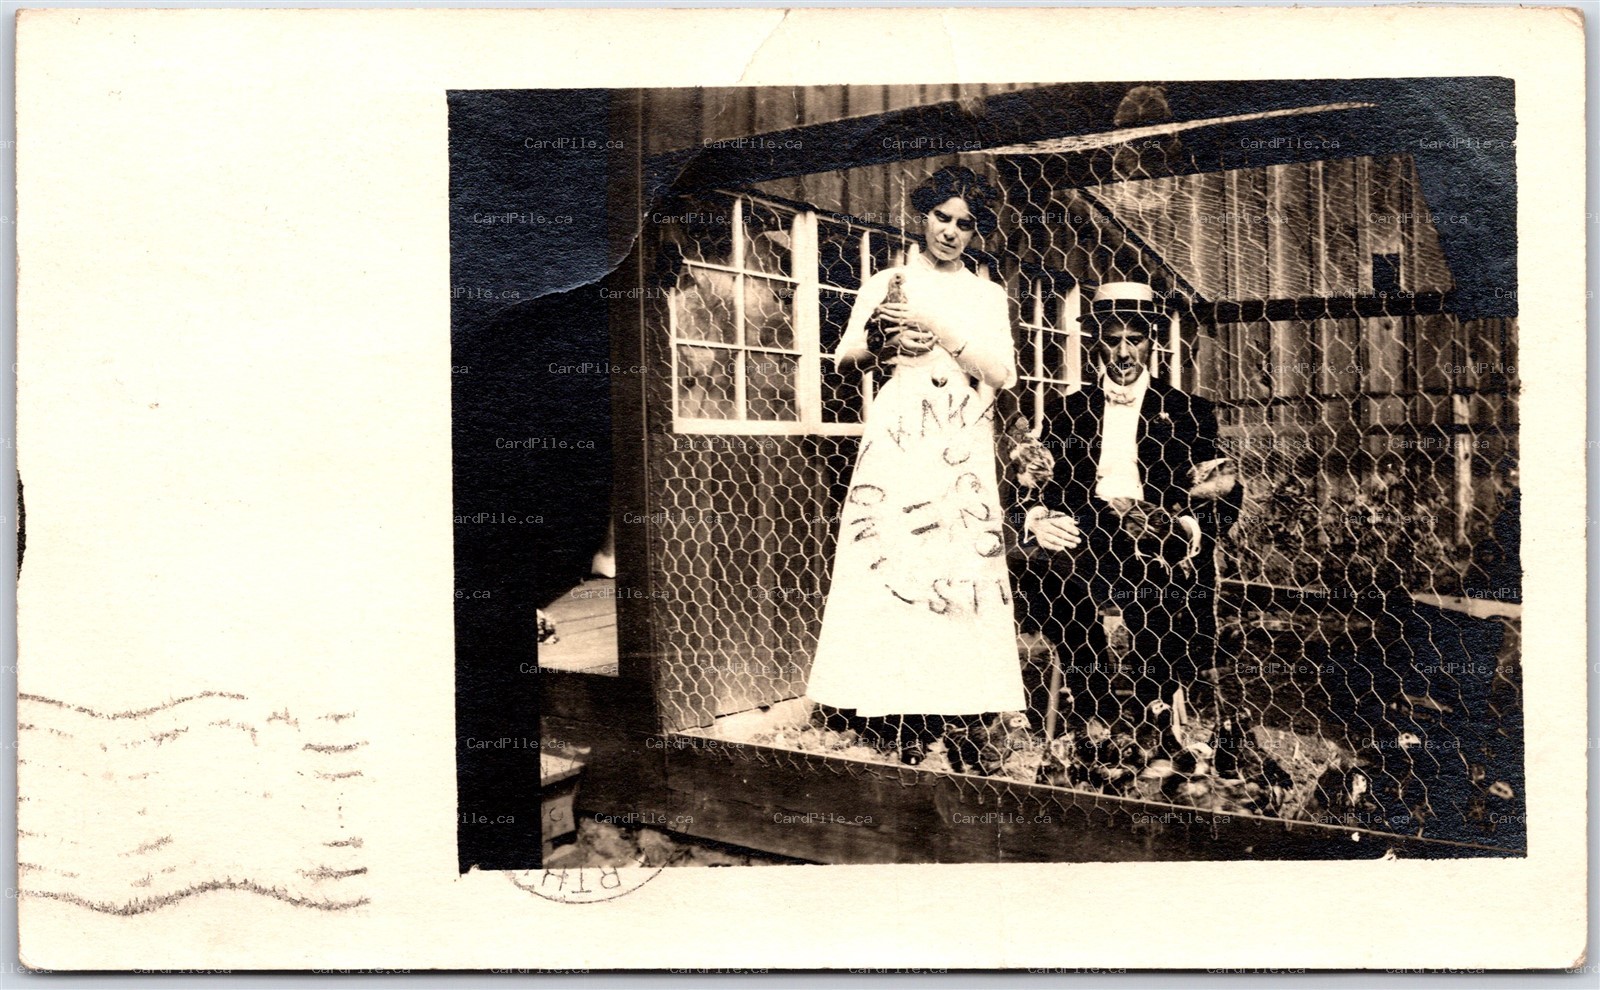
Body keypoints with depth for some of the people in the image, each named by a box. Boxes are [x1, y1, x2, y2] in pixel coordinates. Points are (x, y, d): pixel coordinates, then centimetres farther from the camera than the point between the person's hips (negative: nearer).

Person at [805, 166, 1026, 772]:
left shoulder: (987, 296, 16)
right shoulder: (886, 284, 15)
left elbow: (1003, 373, 1)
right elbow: (844, 357, 10)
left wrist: (937, 330, -9)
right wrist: (885, 344, -10)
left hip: (961, 455, 1)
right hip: (895, 447, 0)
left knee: (960, 576, -7)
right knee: (890, 570, -8)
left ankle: (959, 724, -2)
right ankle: (906, 729, -2)